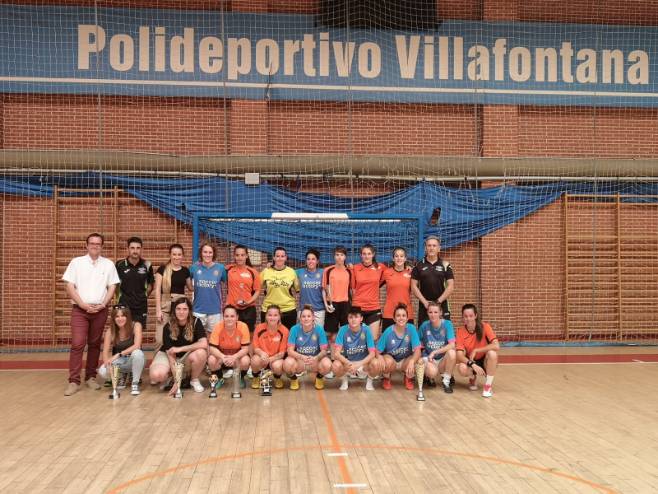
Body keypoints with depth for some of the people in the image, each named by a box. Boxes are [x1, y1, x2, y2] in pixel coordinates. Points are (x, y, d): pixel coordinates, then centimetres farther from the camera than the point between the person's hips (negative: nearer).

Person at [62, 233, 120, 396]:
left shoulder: (109, 264, 7)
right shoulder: (76, 262, 3)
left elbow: (112, 287, 5)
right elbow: (70, 287, -2)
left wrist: (102, 304, -8)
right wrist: (83, 305, -11)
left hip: (100, 310, 2)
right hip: (79, 309, -2)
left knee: (94, 344, 8)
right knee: (77, 344, -10)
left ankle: (91, 377, 17)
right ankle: (74, 381, -8)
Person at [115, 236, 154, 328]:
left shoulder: (147, 265, 0)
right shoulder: (120, 265, -3)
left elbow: (150, 284, 14)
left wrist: (144, 296, 6)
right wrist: (120, 296, 7)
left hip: (141, 307, 1)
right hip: (124, 307, -1)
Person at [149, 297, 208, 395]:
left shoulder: (196, 322, -17)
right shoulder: (168, 327, -17)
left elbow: (204, 344, -30)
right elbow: (170, 353, -21)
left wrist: (180, 349, -30)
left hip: (187, 357, 1)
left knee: (201, 353, -34)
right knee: (156, 375, -33)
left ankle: (194, 380, -6)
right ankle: (168, 378, 6)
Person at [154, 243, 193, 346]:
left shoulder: (185, 270, 10)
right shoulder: (162, 269, 0)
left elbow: (191, 288, 24)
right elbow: (157, 290, -2)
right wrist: (158, 310, -8)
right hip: (165, 305, -3)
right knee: (161, 339, -7)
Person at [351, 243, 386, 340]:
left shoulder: (380, 267, 0)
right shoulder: (355, 268, -1)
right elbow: (353, 288, 5)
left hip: (374, 308, 1)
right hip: (358, 308, 0)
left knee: (374, 339, 3)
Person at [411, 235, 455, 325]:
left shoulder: (445, 265, 4)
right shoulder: (419, 266, 5)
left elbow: (450, 287, 0)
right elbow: (414, 286, 2)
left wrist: (439, 301, -9)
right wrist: (424, 301, -8)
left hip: (442, 305, 0)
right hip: (424, 306, 1)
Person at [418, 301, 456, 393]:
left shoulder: (447, 324, -11)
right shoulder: (424, 325, -6)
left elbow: (452, 345, -21)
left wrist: (434, 352, -23)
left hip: (443, 359, 1)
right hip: (428, 358, -1)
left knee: (452, 353, -33)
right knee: (432, 372, -36)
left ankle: (446, 381, -9)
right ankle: (428, 376, 5)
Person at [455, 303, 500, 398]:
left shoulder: (485, 327, -17)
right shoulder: (460, 331, -12)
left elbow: (496, 346, -30)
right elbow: (459, 355, -19)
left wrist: (475, 350, -28)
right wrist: (473, 364, -36)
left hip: (485, 361, -1)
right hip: (471, 362, 1)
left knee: (492, 353, -34)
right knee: (462, 368, -32)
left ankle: (488, 385, -14)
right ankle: (473, 378, 7)